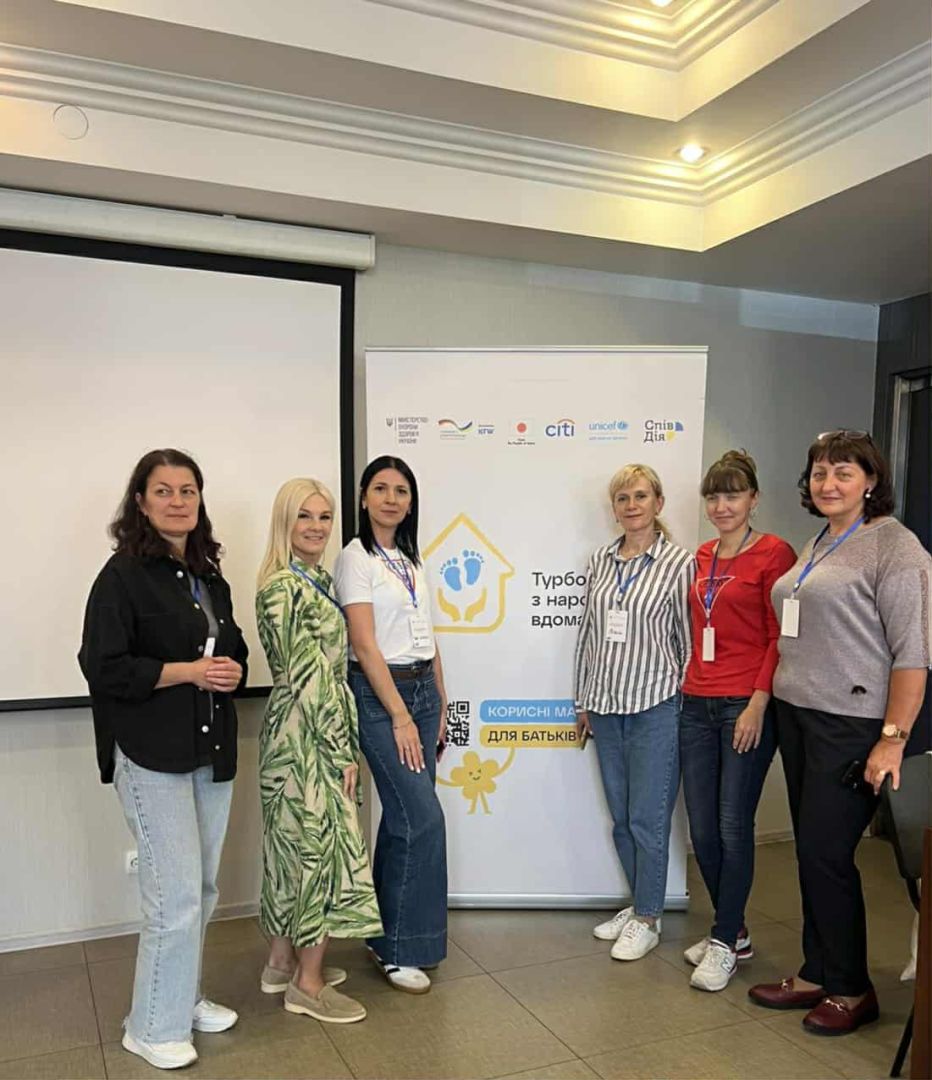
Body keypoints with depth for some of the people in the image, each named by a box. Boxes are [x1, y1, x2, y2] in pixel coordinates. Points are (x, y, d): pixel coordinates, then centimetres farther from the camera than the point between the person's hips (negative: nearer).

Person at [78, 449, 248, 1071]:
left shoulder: (211, 579, 12)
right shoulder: (124, 574, -9)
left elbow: (235, 651, 21)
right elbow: (104, 668, -15)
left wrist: (232, 671, -2)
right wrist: (189, 671, -17)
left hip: (212, 751, 7)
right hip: (153, 756, -7)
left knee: (204, 889, 15)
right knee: (176, 895, -4)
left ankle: (184, 997, 34)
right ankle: (155, 1027, 16)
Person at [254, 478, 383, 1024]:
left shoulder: (321, 580, 11)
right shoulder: (281, 588, -17)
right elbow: (308, 679, -19)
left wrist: (344, 745, 14)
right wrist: (342, 750, -15)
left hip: (318, 735, 9)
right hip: (305, 736, -9)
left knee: (299, 844, 16)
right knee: (323, 845, 0)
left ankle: (284, 963, 31)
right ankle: (309, 982, 15)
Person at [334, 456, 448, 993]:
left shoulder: (412, 560, 14)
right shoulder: (356, 558, -8)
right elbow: (365, 644, -14)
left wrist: (441, 705, 12)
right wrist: (400, 716, -16)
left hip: (424, 690, 7)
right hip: (379, 693, -7)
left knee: (402, 818, 11)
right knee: (424, 818, -9)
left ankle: (387, 937, 25)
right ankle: (402, 949, 5)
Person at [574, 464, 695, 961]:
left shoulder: (679, 563, -7)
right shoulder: (600, 561, 7)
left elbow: (689, 640, -4)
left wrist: (687, 708, -3)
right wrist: (583, 700, 14)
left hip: (655, 706, -5)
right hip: (607, 707, 5)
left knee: (648, 819, 3)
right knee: (621, 817, 15)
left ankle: (647, 920, 20)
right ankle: (639, 906, 32)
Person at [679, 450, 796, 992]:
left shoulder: (774, 553, -6)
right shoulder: (702, 557, 13)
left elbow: (781, 637, -9)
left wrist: (758, 703, -14)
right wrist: (689, 684, 10)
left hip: (746, 706, -6)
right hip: (697, 704, 6)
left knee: (733, 827, 0)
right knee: (702, 830, 10)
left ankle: (725, 943, 16)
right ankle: (733, 931, 28)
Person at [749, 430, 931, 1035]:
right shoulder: (819, 544, 13)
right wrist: (772, 701, 14)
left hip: (853, 724, -8)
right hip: (797, 714, 8)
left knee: (826, 854, -1)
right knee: (811, 852, 14)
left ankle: (851, 989, 18)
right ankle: (817, 974, 28)